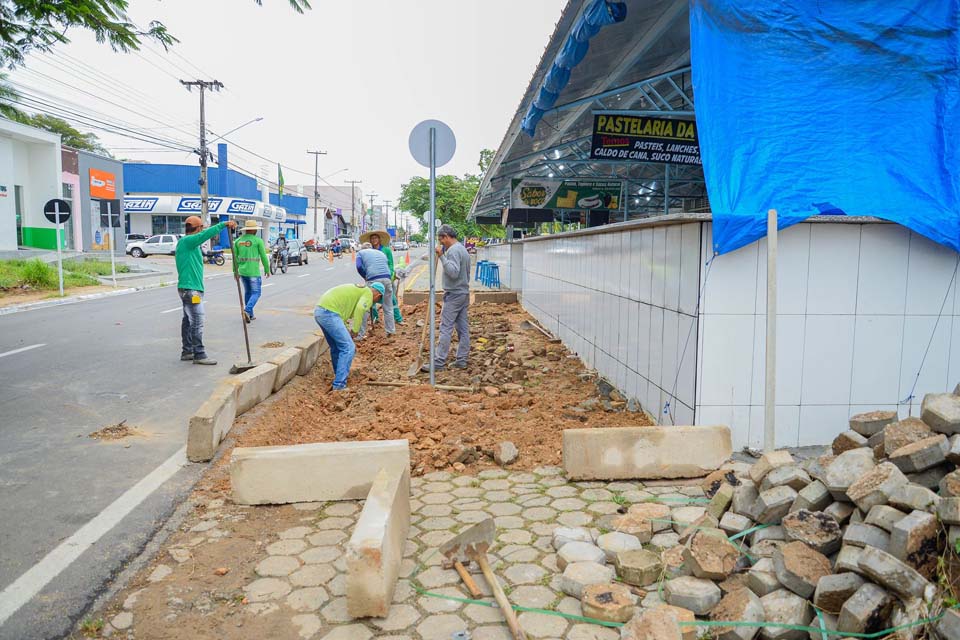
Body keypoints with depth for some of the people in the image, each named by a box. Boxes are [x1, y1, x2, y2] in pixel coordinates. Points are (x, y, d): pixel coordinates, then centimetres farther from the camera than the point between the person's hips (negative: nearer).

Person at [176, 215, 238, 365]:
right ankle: (199, 355, -5)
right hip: (191, 289, -11)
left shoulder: (187, 242, 17)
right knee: (197, 322, -8)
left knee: (188, 320, 15)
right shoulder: (187, 241, -16)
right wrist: (224, 224, -27)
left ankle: (187, 351, 22)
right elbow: (206, 234, -26)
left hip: (188, 288, 11)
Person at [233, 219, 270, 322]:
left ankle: (250, 314, 23)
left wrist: (235, 271, 15)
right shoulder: (258, 240, -8)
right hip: (253, 272, -5)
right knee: (256, 293, 1)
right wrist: (267, 269, 7)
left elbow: (235, 257, 7)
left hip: (242, 271, 5)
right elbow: (263, 257, -6)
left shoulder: (238, 240, 6)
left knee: (247, 292, 19)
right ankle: (247, 310, -20)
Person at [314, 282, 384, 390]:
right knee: (348, 348, -5)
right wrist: (355, 330, -8)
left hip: (319, 311, 9)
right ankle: (339, 385, -7)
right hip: (329, 313, -9)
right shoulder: (368, 293, 2)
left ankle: (339, 375, 37)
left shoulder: (357, 290, 29)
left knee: (336, 347, 23)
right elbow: (360, 309, -19)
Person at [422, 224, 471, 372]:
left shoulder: (453, 250, -14)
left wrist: (442, 256, -25)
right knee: (463, 328, 8)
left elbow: (453, 272, -27)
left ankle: (439, 362, -8)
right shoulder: (463, 249, 17)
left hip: (453, 295, -10)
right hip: (464, 294, 10)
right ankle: (461, 360, 12)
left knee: (446, 329, -9)